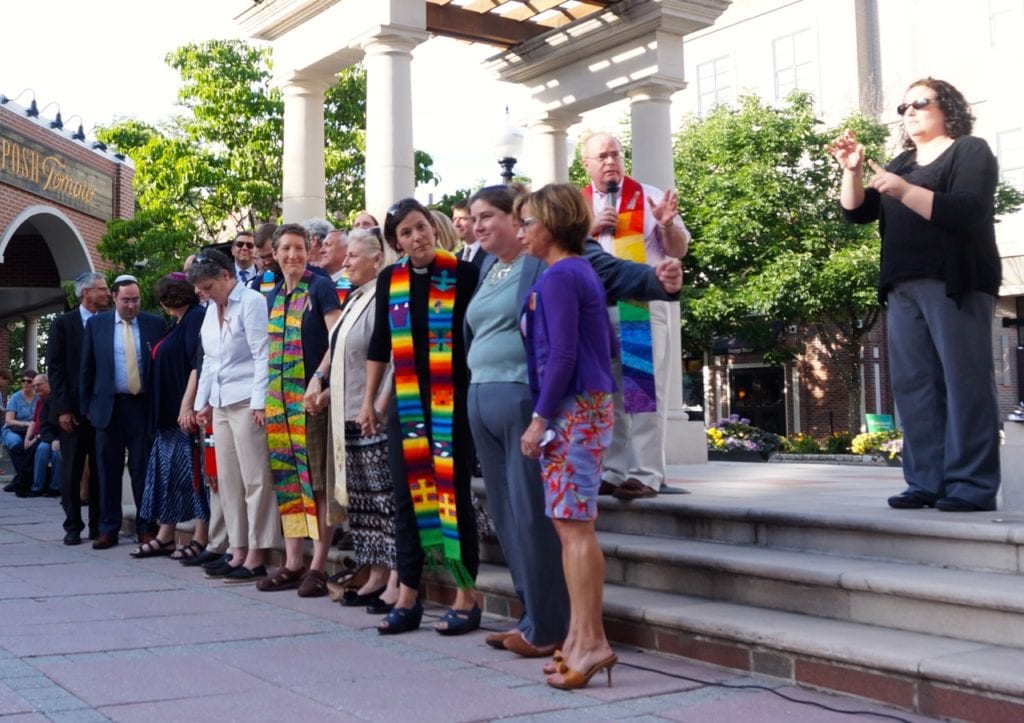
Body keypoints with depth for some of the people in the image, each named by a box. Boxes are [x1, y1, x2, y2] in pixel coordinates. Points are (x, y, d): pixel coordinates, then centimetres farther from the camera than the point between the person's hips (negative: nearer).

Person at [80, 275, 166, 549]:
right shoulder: (96, 324, 6)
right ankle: (108, 529, 12)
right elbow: (87, 367, 8)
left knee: (143, 470, 2)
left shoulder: (155, 324, 3)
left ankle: (146, 528, 10)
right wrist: (86, 406, 4)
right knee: (109, 471, 5)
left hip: (143, 406, -1)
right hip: (109, 406, 1)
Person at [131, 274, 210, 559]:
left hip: (185, 411, -10)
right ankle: (165, 537, 16)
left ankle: (201, 539, 1)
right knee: (168, 471, 11)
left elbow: (198, 365, -20)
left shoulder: (196, 318, -12)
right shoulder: (179, 323, 17)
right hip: (170, 413, 10)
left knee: (193, 470, -5)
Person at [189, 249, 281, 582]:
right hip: (221, 404, 9)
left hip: (247, 402, -9)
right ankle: (238, 551, 15)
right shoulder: (212, 310, 16)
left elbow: (262, 355, -13)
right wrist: (202, 402, 18)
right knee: (228, 480, 9)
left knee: (255, 479, -5)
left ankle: (256, 557, -1)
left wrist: (260, 402, -17)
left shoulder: (252, 302, -8)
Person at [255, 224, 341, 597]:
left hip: (311, 396, -7)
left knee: (317, 480, -5)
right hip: (279, 398, 7)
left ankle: (318, 566, -1)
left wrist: (318, 378, -18)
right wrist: (266, 395, 14)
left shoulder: (320, 287, -2)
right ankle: (293, 563, 15)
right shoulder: (273, 296, 17)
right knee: (287, 481, 8)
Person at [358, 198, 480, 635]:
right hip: (406, 402, 4)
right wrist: (368, 400, 12)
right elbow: (379, 344, 13)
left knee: (454, 495, -1)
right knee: (407, 497, 6)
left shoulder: (463, 274, -6)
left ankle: (466, 598, 9)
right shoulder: (389, 279, 7)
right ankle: (407, 598, 14)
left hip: (452, 400, -4)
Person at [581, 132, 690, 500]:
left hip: (642, 307, -3)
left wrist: (667, 224, -16)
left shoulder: (648, 196, 3)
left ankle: (647, 474, -3)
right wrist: (591, 228, -6)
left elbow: (679, 250, 3)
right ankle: (611, 471, 15)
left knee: (644, 390, -5)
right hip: (594, 310, 4)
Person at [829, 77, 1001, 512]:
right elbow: (857, 212, 16)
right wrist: (852, 170, 0)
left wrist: (905, 191, -20)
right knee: (914, 386, 1)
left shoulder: (970, 151, 4)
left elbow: (967, 211, -13)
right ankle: (926, 482, 2)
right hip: (904, 288, 7)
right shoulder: (902, 162, 23)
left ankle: (973, 485, -10)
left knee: (964, 383, -9)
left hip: (954, 283, -7)